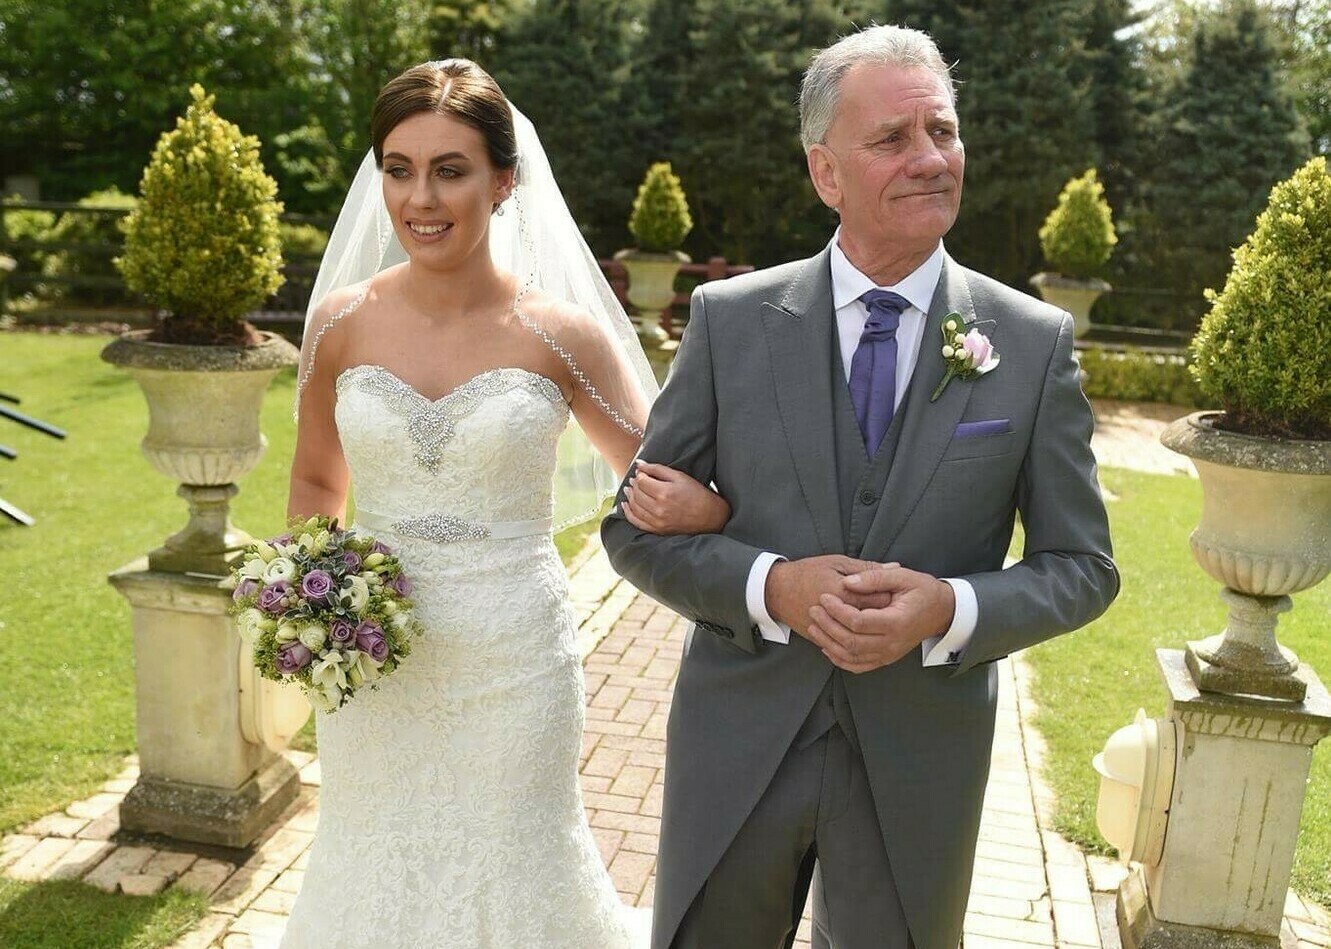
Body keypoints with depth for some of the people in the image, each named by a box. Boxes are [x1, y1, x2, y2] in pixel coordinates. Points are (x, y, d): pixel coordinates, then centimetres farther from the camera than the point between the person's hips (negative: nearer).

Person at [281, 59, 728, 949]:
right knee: (377, 868, 17)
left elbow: (675, 494, -4)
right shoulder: (341, 319, -2)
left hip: (512, 665, -2)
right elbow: (316, 483, 12)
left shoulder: (560, 333, -9)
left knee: (508, 862, 15)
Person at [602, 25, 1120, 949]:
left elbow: (1082, 567, -1)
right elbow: (637, 528, -3)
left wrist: (952, 611, -20)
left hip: (921, 762, 0)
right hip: (737, 748, 0)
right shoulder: (729, 319, -6)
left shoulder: (1036, 341, -5)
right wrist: (770, 587, -19)